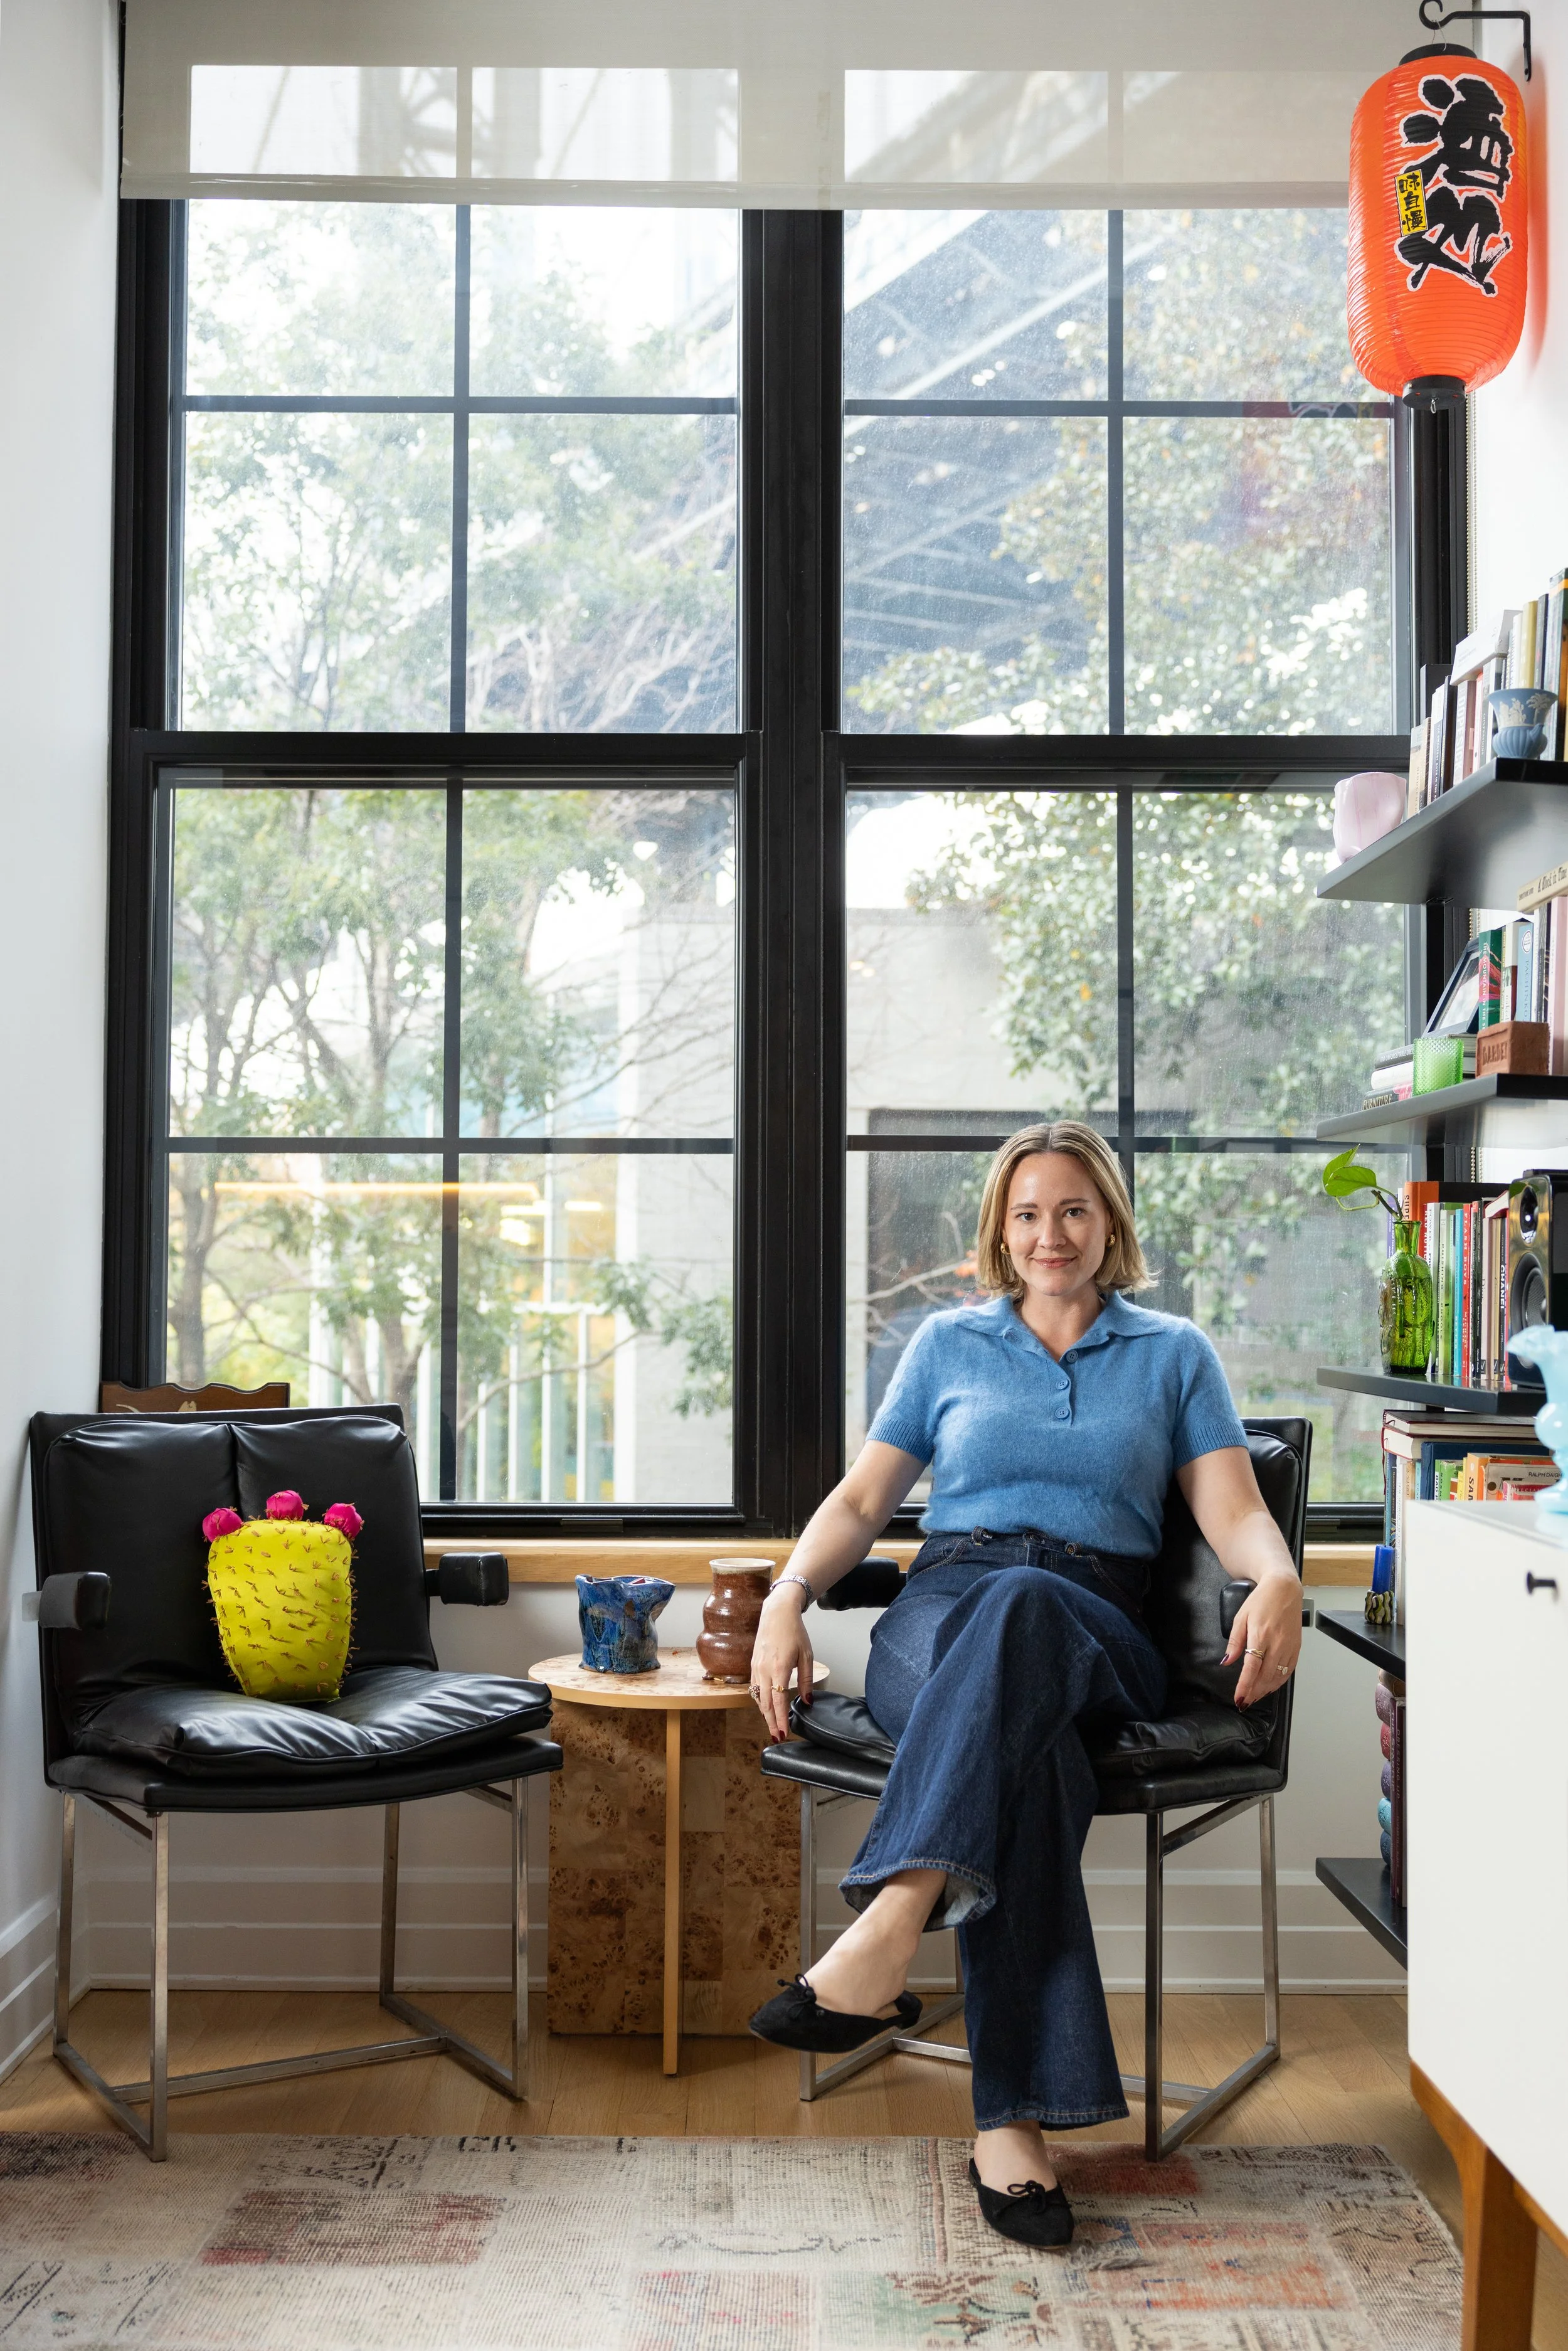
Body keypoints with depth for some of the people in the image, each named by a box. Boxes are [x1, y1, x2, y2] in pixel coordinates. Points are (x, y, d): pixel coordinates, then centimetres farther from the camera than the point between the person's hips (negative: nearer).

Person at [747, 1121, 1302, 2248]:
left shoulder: (1175, 1353, 19)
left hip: (1096, 1629, -1)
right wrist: (789, 1596, -1)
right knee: (1026, 1752, -38)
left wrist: (1277, 1578, -17)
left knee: (1020, 1604, -41)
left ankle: (885, 1935, -53)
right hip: (943, 1612, 1)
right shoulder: (949, 1343, 22)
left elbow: (1234, 1509, 7)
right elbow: (863, 1499, 18)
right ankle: (1014, 2115, -43)